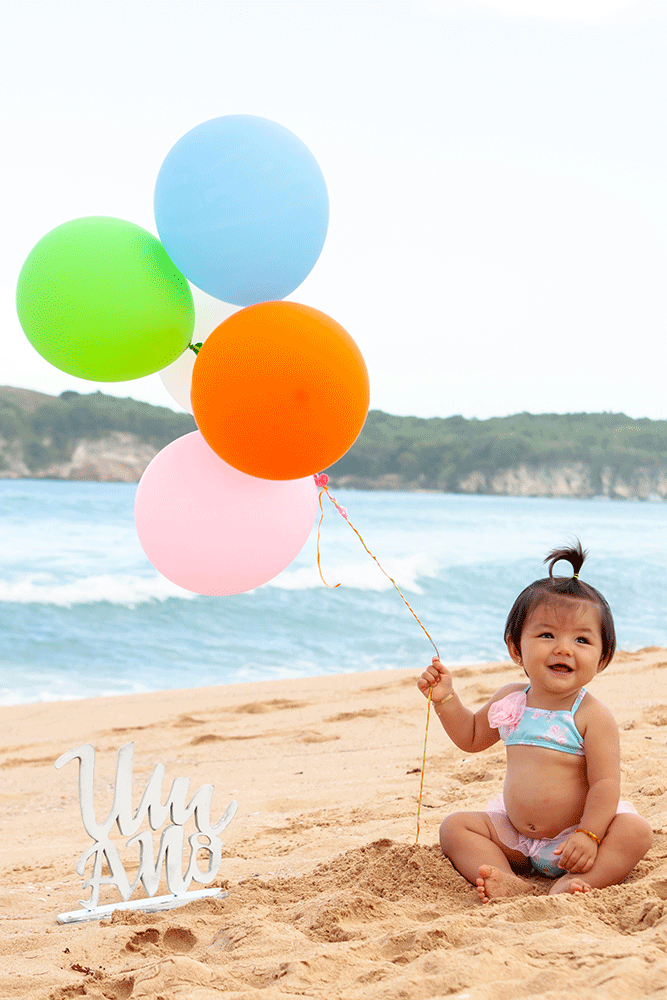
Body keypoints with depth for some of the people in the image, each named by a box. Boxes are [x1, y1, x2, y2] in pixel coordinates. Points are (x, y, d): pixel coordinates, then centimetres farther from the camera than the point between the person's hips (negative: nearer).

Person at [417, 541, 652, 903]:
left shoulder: (593, 716, -14)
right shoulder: (510, 700, 3)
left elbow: (605, 783, -19)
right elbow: (471, 737, 20)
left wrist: (588, 835, -31)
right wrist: (445, 698, 6)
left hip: (574, 834, -5)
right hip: (516, 837, 5)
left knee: (635, 831, -28)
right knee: (455, 826, -7)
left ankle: (571, 883, -44)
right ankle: (510, 882, -28)